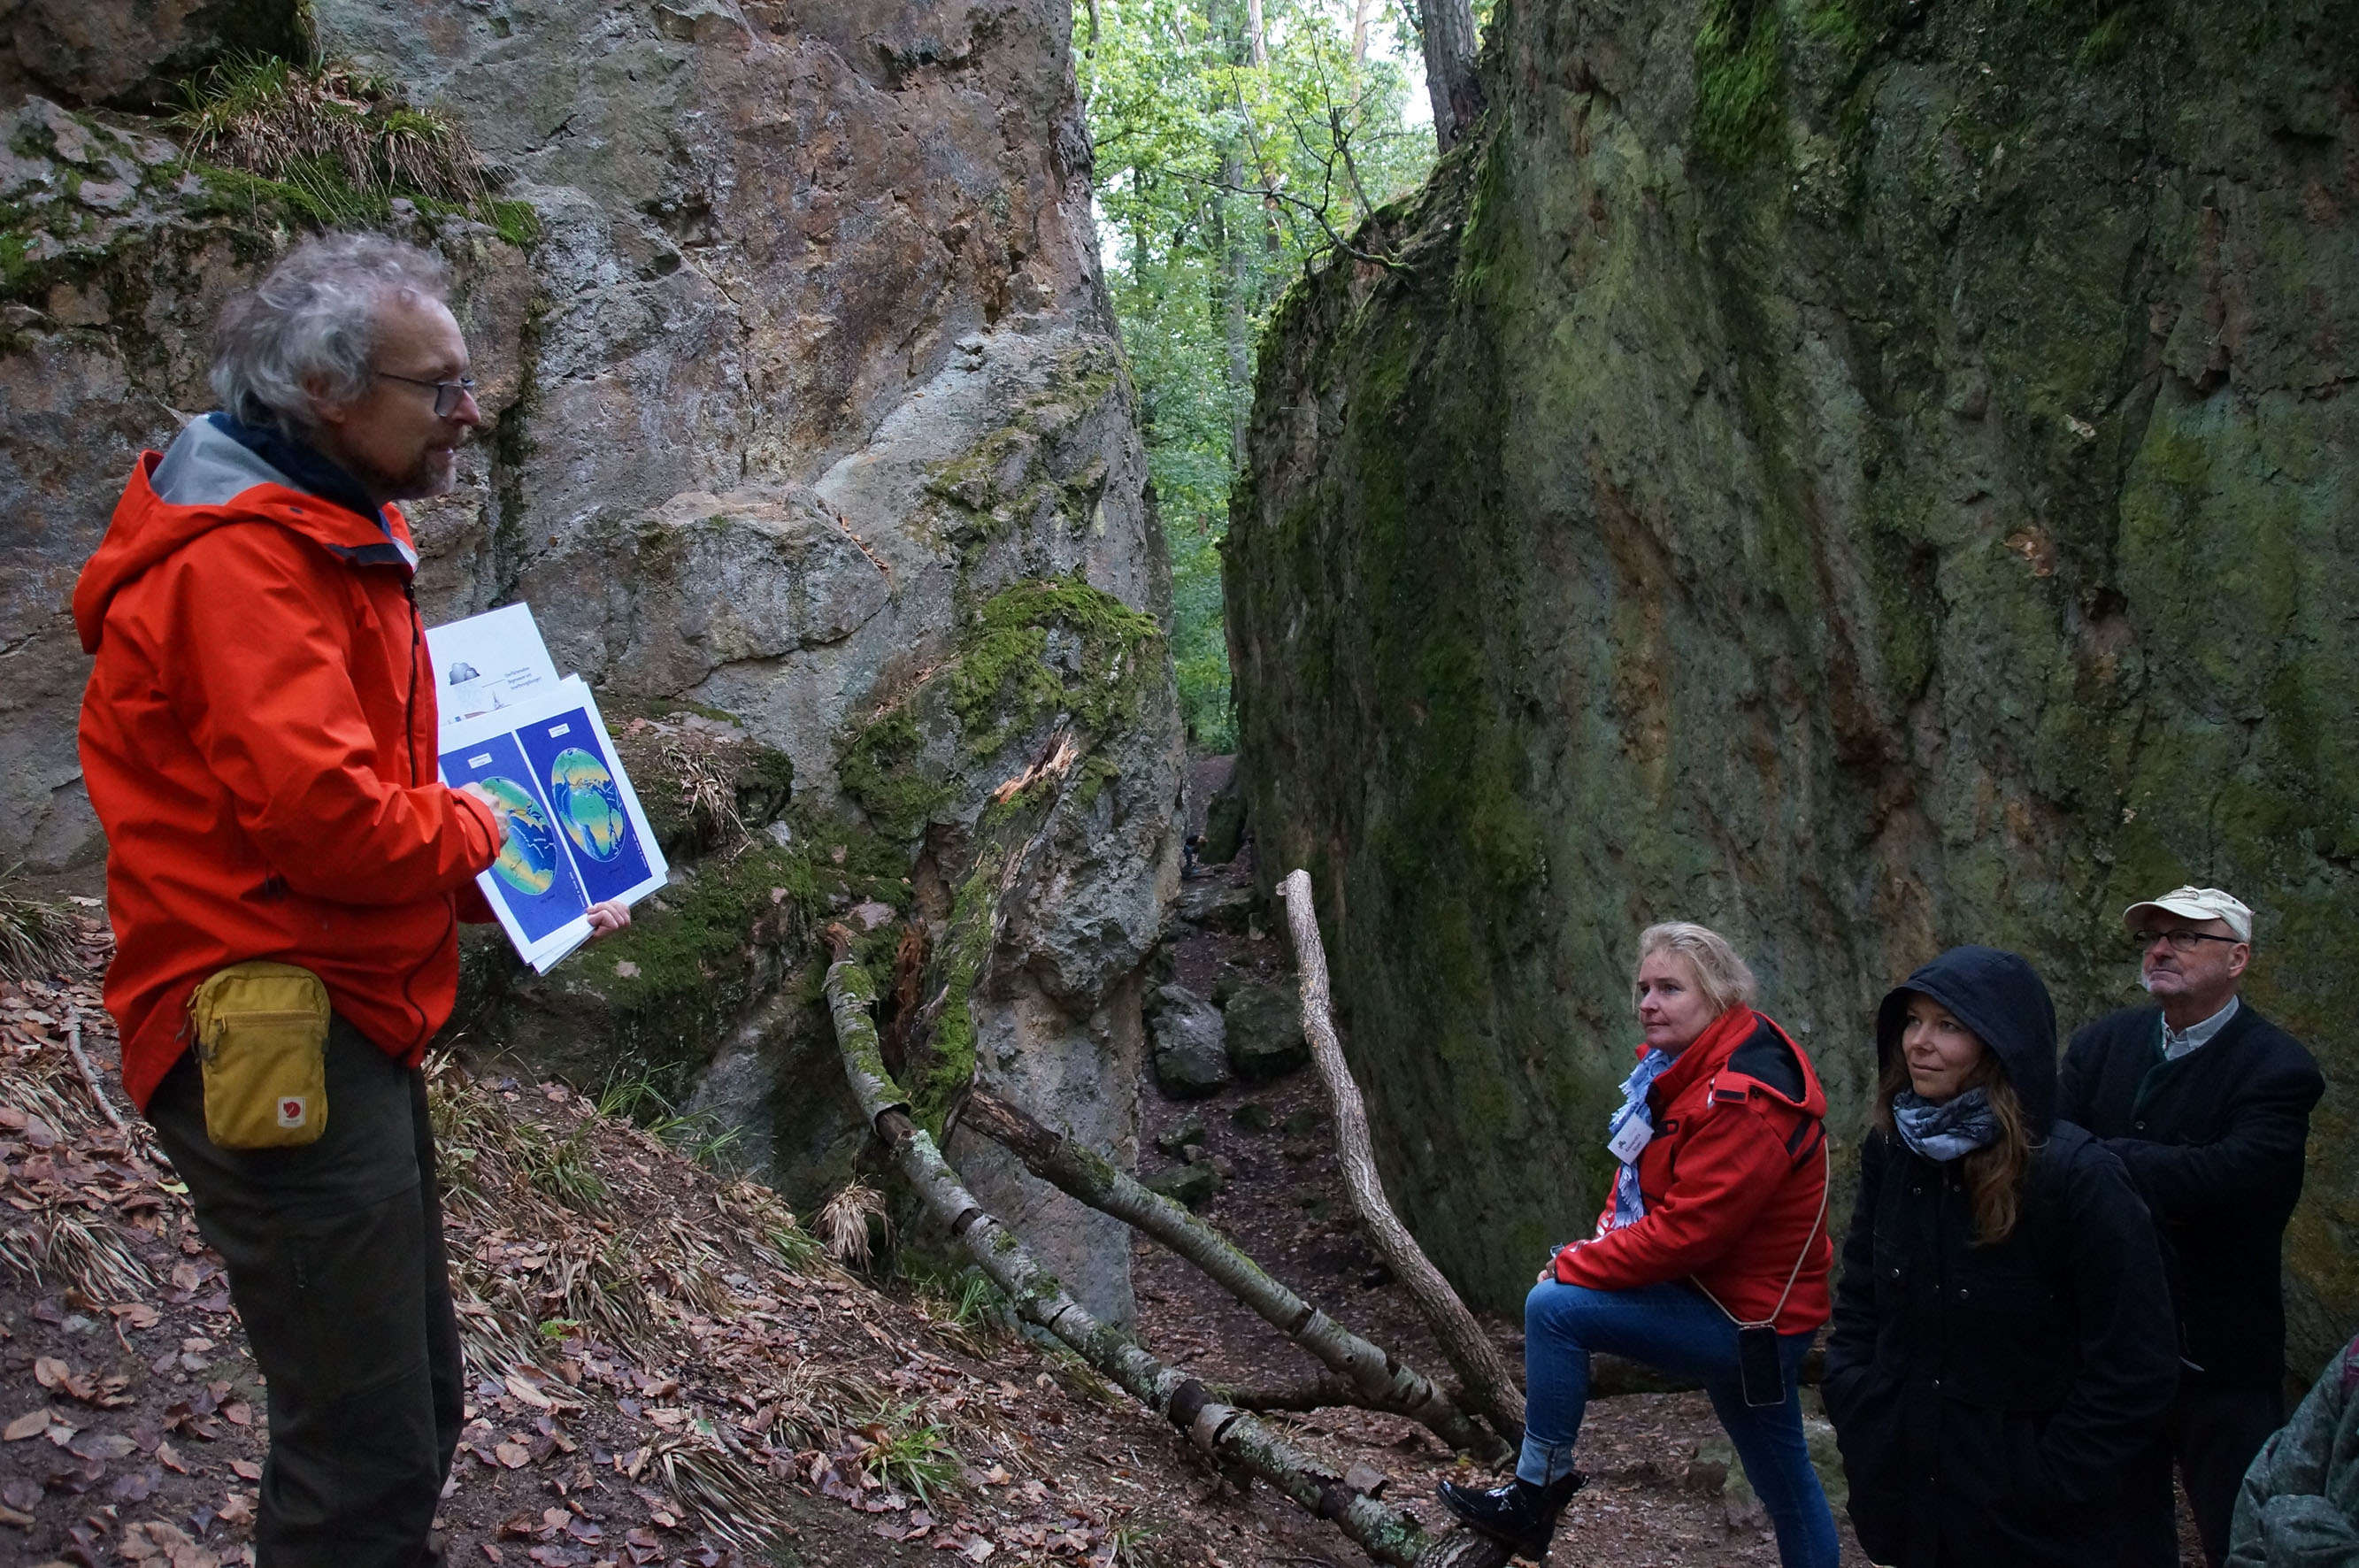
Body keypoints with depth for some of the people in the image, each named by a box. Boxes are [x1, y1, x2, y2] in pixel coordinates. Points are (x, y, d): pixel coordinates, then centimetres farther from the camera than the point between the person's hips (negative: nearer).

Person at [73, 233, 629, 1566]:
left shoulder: (333, 538, 16)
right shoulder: (238, 558, -18)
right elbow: (321, 814, -28)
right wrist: (471, 832, -9)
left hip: (351, 1031, 11)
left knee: (417, 1413, 20)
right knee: (369, 1459, -3)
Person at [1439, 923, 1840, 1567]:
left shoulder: (1743, 1102, -26)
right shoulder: (1687, 1065, 3)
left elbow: (1685, 1231, -28)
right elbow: (1641, 1177, 12)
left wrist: (1574, 1267, -17)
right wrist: (1603, 1244, -5)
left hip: (1747, 1316, -10)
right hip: (1747, 1300, 10)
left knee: (1554, 1308, -16)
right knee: (1783, 1476, 22)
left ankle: (1534, 1499, -4)